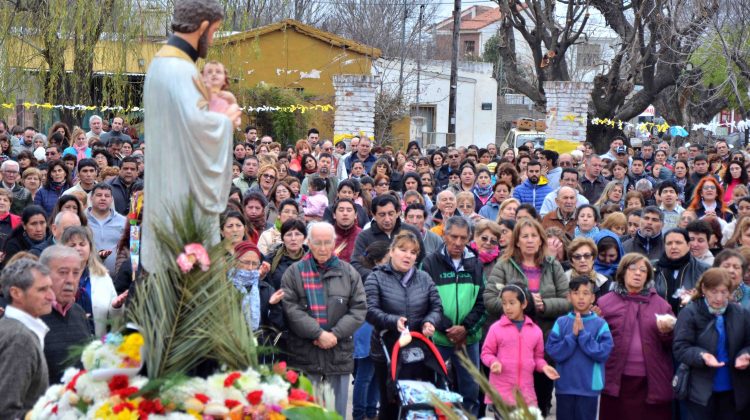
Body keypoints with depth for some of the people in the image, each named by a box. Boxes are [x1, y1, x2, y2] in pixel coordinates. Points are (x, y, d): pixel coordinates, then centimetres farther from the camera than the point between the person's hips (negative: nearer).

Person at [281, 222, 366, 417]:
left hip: (339, 354, 2)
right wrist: (319, 334, -16)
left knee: (337, 409, 9)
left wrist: (335, 334, -10)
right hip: (304, 352, -2)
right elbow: (291, 309, -9)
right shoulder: (294, 272, 1)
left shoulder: (348, 273, 9)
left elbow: (359, 309, 3)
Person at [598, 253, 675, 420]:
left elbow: (673, 344, 10)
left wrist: (666, 332, -10)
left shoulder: (660, 303, 12)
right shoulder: (605, 302, 5)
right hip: (617, 381, -2)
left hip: (653, 381, 2)